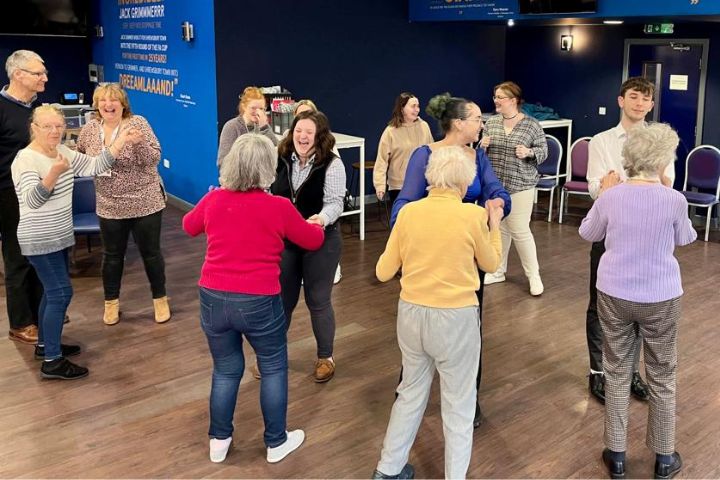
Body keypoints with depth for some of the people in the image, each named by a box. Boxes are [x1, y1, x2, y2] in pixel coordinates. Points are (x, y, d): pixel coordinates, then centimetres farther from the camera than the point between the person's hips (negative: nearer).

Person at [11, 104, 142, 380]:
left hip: (57, 237, 9)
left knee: (53, 290, 16)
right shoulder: (26, 159, -18)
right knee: (61, 293, -10)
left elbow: (94, 166, 1)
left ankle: (45, 344, 31)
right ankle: (52, 362, -4)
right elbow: (32, 200, -29)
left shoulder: (62, 152, 5)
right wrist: (54, 173, -43)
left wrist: (120, 143, -9)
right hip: (40, 240, -8)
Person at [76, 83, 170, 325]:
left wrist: (139, 141, -31)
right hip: (109, 206, 3)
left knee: (150, 252, 8)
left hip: (145, 203, -3)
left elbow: (153, 160, -16)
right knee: (112, 255, 14)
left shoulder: (138, 123, -9)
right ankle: (111, 302, 30)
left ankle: (160, 299, 25)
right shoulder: (90, 129, 2)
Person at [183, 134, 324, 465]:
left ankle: (219, 442, 34)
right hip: (259, 303, -3)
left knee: (225, 370, 21)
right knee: (274, 368, 17)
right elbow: (314, 242, 4)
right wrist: (314, 224, 26)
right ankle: (276, 443, 29)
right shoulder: (279, 207, -12)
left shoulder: (213, 200, -3)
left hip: (213, 300, 4)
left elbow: (189, 226, 20)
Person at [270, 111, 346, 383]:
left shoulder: (332, 164, -13)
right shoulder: (280, 160, -2)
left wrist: (321, 219, -38)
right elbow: (269, 195, 6)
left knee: (318, 300, 9)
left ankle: (325, 357, 29)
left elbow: (335, 203, -18)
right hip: (284, 240, 3)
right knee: (282, 298, 15)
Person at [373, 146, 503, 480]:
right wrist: (495, 226, 20)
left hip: (411, 314, 4)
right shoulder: (473, 215, -11)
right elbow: (491, 264, 7)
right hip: (455, 318, -4)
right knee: (459, 404, 13)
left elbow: (384, 273, 2)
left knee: (411, 392, 22)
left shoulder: (408, 212, -4)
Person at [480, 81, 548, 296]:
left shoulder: (532, 124, -5)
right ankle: (498, 271, 25)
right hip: (493, 185, 4)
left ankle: (534, 275, 9)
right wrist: (482, 145, -10)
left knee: (520, 231, -4)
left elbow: (543, 151, -1)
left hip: (520, 186, -4)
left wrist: (529, 152, -21)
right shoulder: (491, 122, 6)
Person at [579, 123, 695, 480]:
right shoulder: (674, 200, -15)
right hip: (661, 299, -1)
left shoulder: (611, 196, -10)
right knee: (662, 377, 15)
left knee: (617, 373, 14)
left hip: (614, 295, 2)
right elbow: (685, 239, 6)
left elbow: (588, 234, 8)